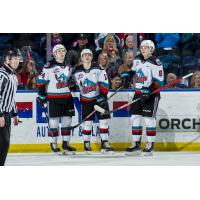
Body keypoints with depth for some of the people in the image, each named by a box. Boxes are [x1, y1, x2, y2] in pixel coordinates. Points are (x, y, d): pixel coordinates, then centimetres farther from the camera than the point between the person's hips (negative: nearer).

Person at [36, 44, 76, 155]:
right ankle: (53, 143, 6)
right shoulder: (49, 66, -9)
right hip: (53, 98, -6)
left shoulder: (68, 66, 10)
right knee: (54, 121, -4)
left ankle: (66, 143, 15)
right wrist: (42, 94, -8)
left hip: (67, 97, 6)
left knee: (67, 120, 7)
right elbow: (41, 80, -7)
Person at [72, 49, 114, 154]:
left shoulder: (98, 68, -5)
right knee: (87, 122, -4)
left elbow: (104, 84, -7)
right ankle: (86, 144, 8)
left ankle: (104, 143, 2)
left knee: (104, 120, -3)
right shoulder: (77, 71, -2)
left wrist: (103, 95, -13)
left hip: (99, 98, 0)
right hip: (86, 100, 0)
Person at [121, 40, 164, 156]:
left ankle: (150, 146, -1)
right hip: (139, 93, 7)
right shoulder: (137, 60, 10)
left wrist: (149, 91, -26)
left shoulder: (155, 63, -13)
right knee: (135, 118, 4)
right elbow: (134, 70, 30)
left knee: (149, 119, -7)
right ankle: (136, 145, 10)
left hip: (151, 94, -7)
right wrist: (127, 75, 9)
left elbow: (159, 81, -16)